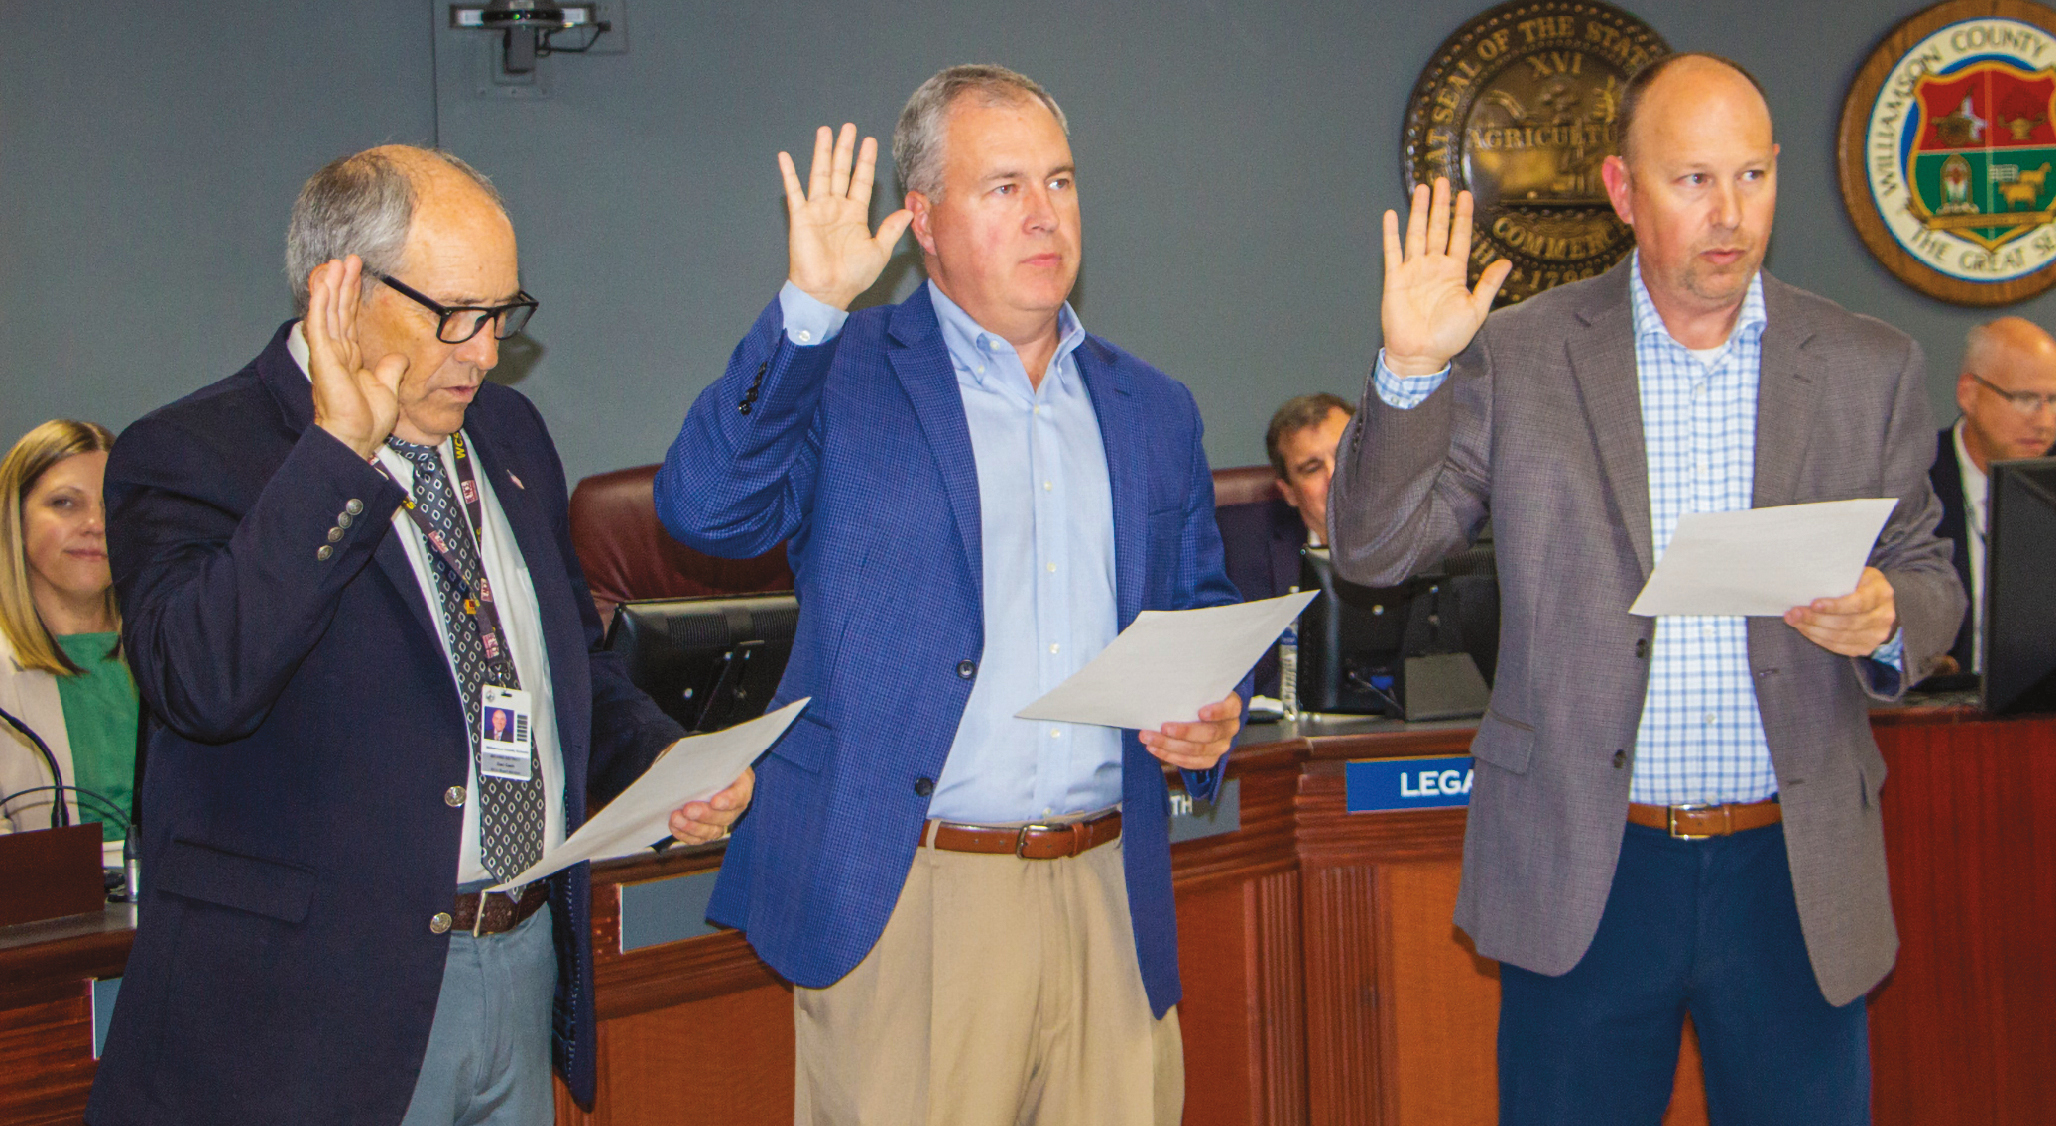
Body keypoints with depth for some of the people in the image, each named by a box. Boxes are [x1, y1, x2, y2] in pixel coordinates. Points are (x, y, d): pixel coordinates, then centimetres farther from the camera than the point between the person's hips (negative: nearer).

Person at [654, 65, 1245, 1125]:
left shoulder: (1154, 410, 15)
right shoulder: (840, 375, 1)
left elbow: (1206, 619, 22)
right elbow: (704, 509, -15)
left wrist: (1212, 715, 0)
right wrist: (809, 307, -21)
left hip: (1111, 908, 4)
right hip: (902, 906, -4)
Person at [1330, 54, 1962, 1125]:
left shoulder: (1869, 367, 3)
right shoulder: (1518, 355, -1)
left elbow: (1930, 580, 10)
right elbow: (1369, 549, -2)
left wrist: (1886, 620, -14)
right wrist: (1410, 369, -17)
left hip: (1796, 874, 1)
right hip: (1580, 869, -1)